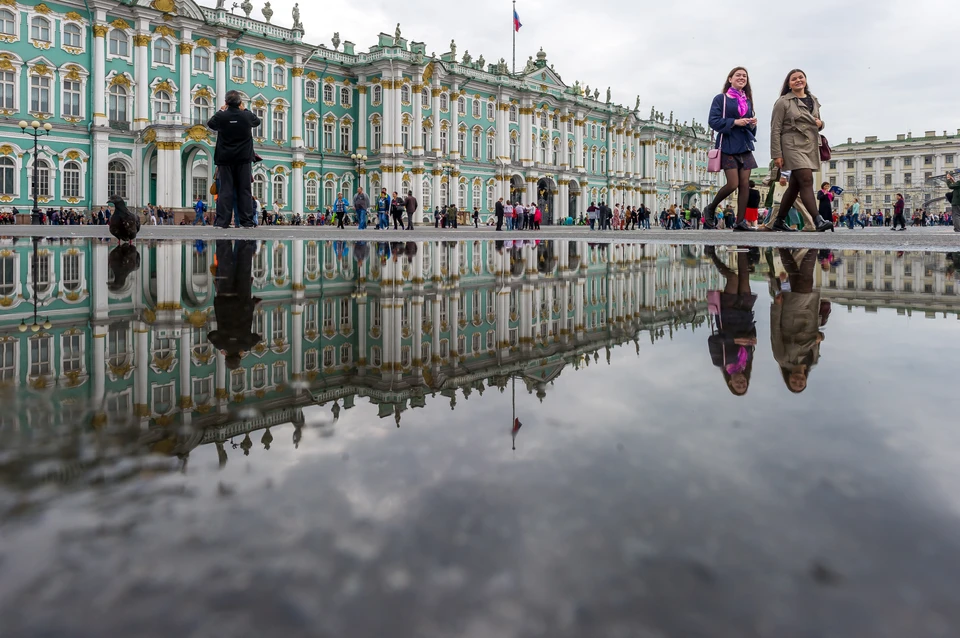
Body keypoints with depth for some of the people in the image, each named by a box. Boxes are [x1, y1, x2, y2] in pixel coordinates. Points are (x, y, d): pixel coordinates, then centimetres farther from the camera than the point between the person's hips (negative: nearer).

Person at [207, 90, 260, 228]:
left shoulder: (221, 116, -6)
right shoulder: (247, 116, -5)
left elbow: (210, 123, 15)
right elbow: (257, 121, 17)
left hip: (225, 158, 0)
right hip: (243, 158, 0)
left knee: (225, 189, 1)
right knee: (244, 190, 3)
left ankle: (222, 221, -5)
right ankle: (247, 221, 0)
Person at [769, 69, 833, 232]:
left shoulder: (813, 100, 16)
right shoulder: (783, 102, -3)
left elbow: (817, 123, 27)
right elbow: (775, 129, -7)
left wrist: (820, 123, 1)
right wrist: (777, 154, -13)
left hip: (811, 147, 7)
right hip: (793, 146, -7)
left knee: (795, 186, 8)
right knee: (807, 181, -18)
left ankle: (779, 221, 17)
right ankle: (819, 221, -25)